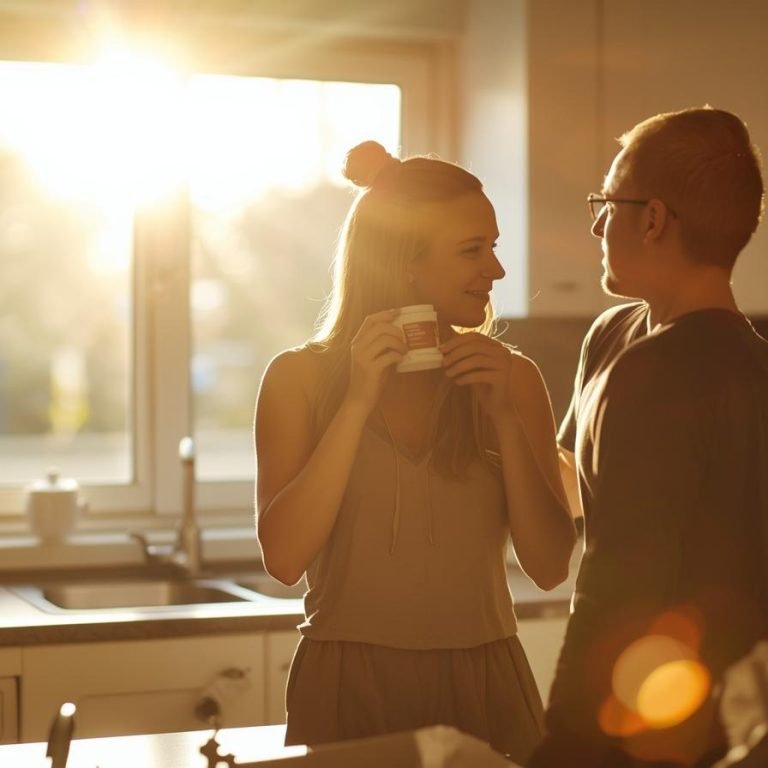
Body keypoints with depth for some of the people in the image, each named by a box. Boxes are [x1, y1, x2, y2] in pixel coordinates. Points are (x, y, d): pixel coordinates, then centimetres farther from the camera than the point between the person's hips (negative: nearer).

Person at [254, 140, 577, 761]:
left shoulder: (512, 378, 2)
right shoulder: (302, 378, -2)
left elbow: (550, 566, -3)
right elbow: (285, 558, -12)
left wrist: (505, 416, -12)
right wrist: (359, 401, -15)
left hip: (485, 686, 2)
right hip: (349, 687, -2)